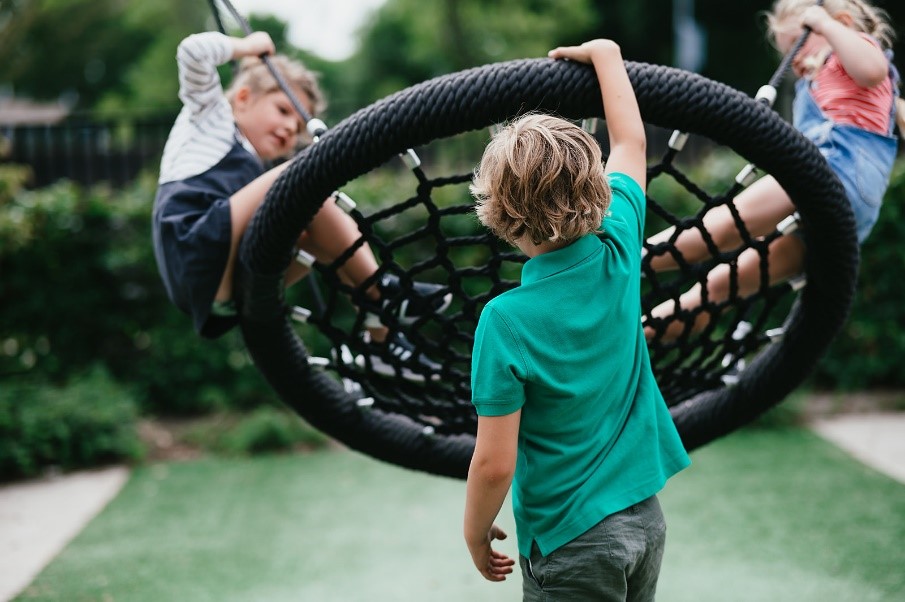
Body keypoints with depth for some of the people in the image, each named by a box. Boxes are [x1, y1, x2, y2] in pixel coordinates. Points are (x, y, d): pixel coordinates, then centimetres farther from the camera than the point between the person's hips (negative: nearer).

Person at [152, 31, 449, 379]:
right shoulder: (210, 114, 17)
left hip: (227, 292, 8)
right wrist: (246, 47, 13)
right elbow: (194, 50, 0)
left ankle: (382, 339, 3)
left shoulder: (254, 169, 36)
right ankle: (381, 293, -11)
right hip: (199, 261, -8)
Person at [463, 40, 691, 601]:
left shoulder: (507, 320, -23)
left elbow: (494, 464, -19)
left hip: (573, 544, -6)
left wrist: (475, 535, -1)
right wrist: (606, 54, 20)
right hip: (646, 516, 6)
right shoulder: (619, 252, -9)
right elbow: (631, 140, 9)